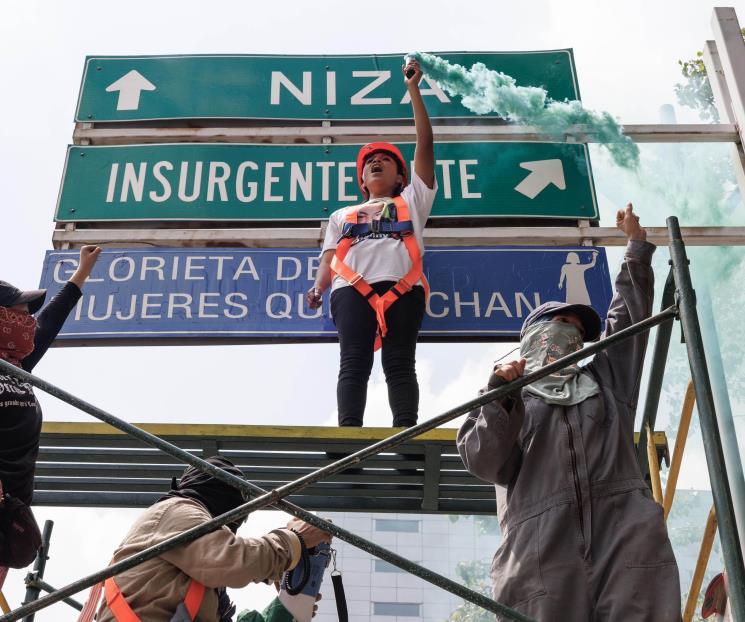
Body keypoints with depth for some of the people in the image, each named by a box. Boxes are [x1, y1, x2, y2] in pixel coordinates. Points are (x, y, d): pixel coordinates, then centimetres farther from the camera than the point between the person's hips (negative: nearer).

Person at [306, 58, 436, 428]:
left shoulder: (411, 201, 33)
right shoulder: (342, 215, 37)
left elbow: (425, 143, 28)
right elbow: (329, 258, 22)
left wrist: (413, 88, 28)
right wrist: (317, 288, 0)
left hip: (401, 286, -1)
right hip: (352, 288, 1)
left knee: (400, 362, -15)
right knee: (354, 362, -17)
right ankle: (349, 433, -29)